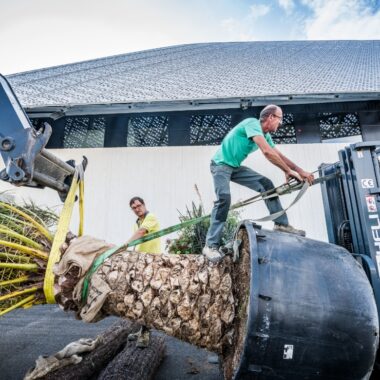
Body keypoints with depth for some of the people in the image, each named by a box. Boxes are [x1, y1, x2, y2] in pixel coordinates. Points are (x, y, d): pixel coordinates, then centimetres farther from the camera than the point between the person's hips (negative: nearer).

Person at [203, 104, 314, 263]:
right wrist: (288, 171, -23)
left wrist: (300, 171, 3)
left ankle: (281, 224, 7)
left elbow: (279, 155, 10)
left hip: (236, 167, 9)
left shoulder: (266, 135, 8)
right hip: (221, 164, -9)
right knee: (224, 198, -26)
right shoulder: (252, 123, -20)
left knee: (266, 185, 0)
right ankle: (211, 245, -22)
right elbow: (267, 152, -30)